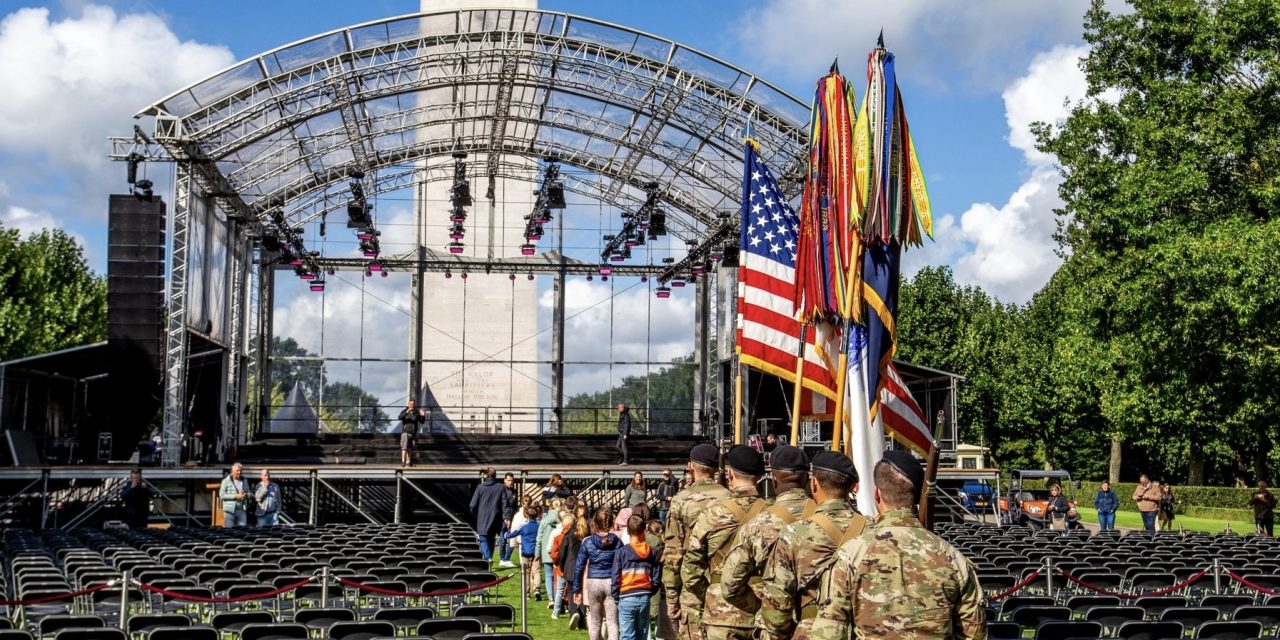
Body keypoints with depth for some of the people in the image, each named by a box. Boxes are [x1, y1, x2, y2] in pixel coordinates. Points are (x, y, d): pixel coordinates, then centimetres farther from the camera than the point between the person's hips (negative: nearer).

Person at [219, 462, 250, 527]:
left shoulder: (244, 481, 16)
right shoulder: (226, 481, -1)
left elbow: (249, 493, 20)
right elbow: (222, 495, -7)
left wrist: (246, 495, -5)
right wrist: (235, 496, -14)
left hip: (241, 509, 4)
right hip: (230, 509, -4)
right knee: (228, 529, -4)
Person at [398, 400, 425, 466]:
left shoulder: (416, 413, 8)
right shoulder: (404, 411, 0)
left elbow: (422, 421, 8)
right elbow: (400, 417, -19)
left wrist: (423, 416, -13)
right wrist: (407, 412, -34)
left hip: (413, 433, 4)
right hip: (405, 432, -3)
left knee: (410, 448, 5)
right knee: (404, 447, -16)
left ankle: (408, 462, 12)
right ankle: (403, 462, -24)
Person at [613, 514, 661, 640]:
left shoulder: (621, 552, -6)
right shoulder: (651, 552, 2)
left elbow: (616, 579, -6)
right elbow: (656, 579, 3)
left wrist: (616, 598, 6)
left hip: (627, 598, -3)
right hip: (644, 598, 3)